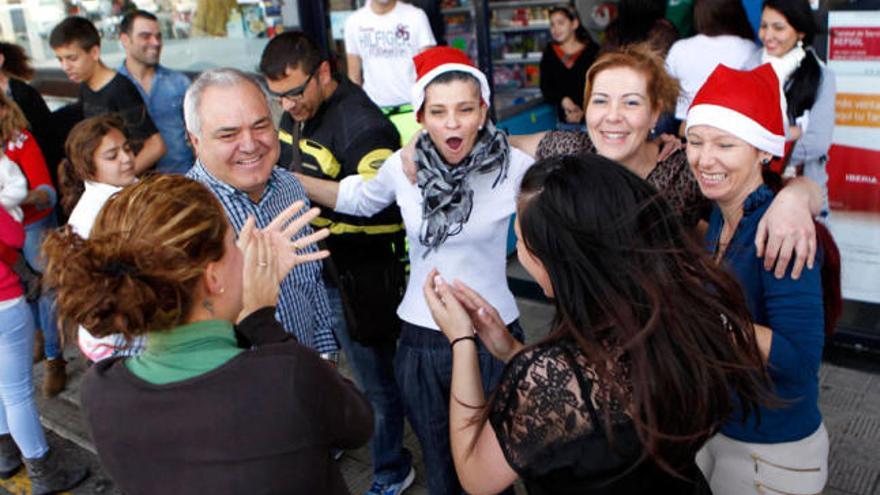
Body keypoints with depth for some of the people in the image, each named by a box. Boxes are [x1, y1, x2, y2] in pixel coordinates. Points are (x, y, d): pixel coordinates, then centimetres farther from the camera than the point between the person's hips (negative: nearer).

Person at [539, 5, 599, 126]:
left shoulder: (592, 51, 2)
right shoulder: (549, 53, 9)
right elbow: (545, 87, 3)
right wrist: (563, 100, -16)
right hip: (563, 120, 2)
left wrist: (583, 111, -16)